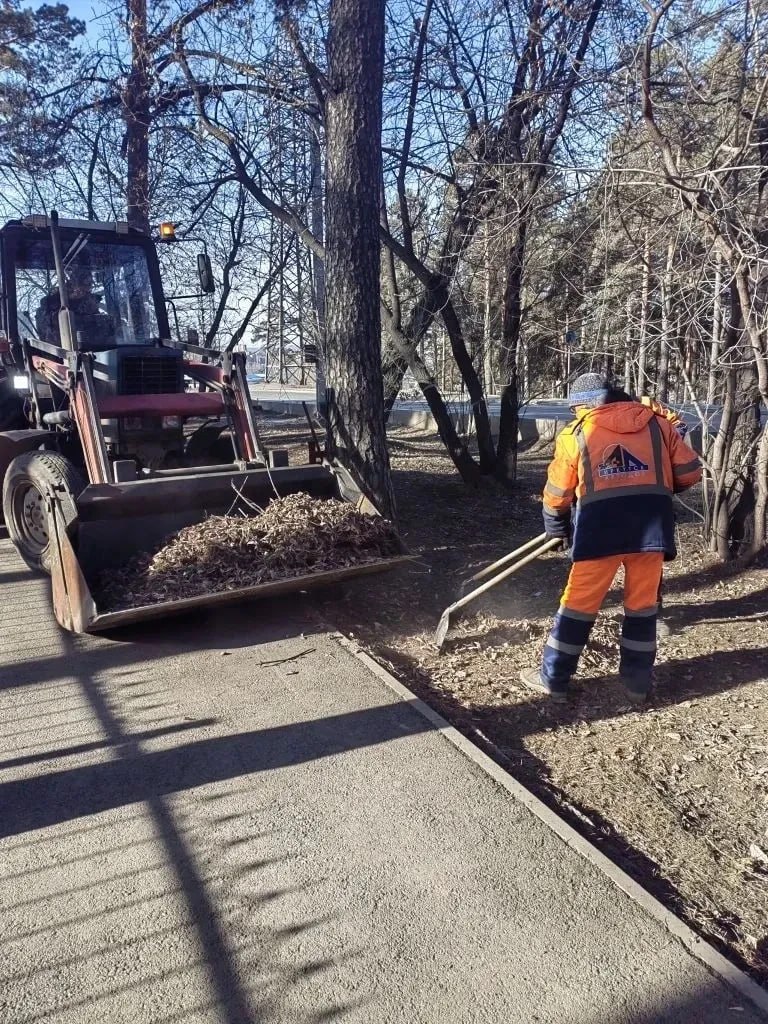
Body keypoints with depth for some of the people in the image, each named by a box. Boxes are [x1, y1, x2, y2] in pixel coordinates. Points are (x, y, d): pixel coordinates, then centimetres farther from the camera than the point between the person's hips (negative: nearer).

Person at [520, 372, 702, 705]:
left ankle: (553, 678, 16)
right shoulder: (657, 423, 13)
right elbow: (690, 472, 11)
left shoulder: (576, 433, 7)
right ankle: (638, 683, 24)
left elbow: (557, 493, 11)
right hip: (652, 524, 3)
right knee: (642, 605, 15)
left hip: (602, 526, -2)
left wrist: (557, 529, 27)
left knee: (579, 603, 7)